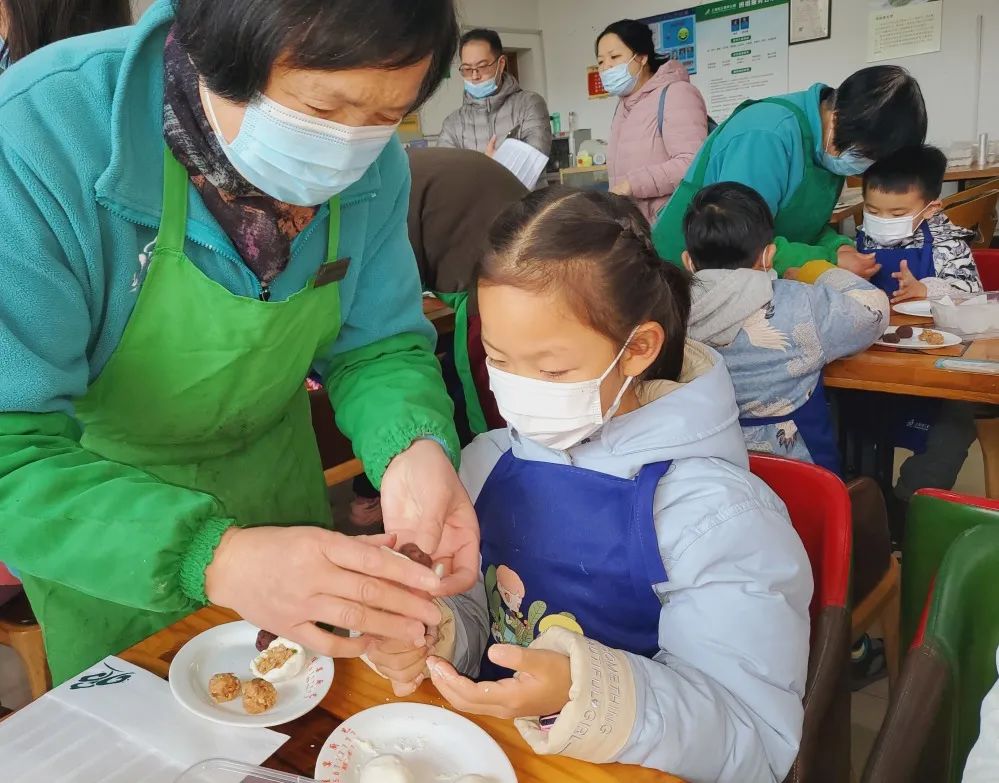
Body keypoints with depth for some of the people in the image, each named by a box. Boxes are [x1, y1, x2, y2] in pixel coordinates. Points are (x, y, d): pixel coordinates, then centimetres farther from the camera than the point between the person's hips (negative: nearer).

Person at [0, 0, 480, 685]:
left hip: (275, 477, 4)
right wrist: (212, 558, -49)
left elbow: (377, 345, -10)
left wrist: (413, 447, -32)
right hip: (100, 511, -3)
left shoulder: (374, 166, -19)